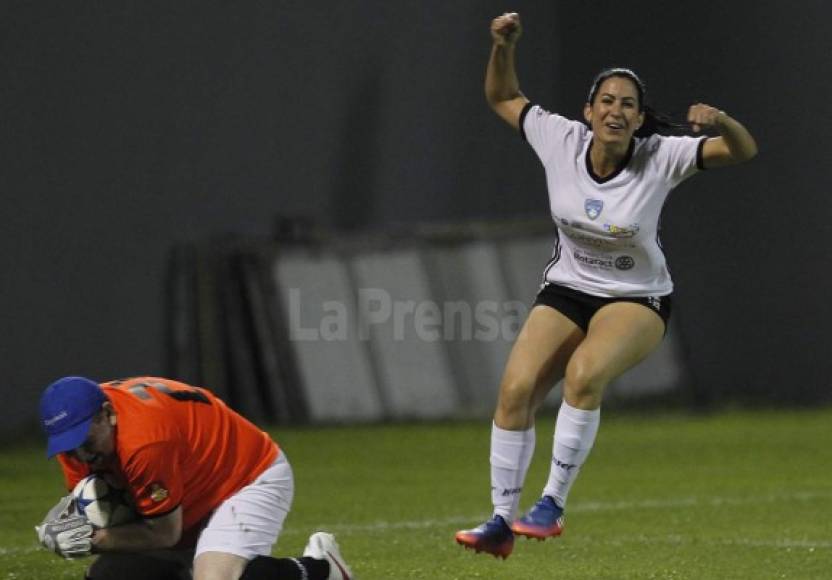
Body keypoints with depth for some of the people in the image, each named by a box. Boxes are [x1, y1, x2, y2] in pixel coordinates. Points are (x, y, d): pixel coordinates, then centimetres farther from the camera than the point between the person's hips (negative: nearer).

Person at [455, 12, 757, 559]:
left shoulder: (660, 157, -17)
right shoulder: (562, 141, -9)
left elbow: (743, 150, -23)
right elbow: (503, 98, 6)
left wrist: (721, 123, -45)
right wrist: (504, 47, -12)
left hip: (638, 301, -4)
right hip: (566, 290, 4)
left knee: (585, 372, -33)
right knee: (516, 390, -14)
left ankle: (553, 503, -24)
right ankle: (502, 522, -3)